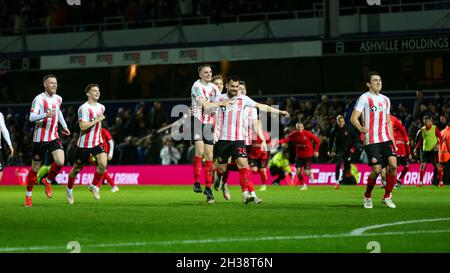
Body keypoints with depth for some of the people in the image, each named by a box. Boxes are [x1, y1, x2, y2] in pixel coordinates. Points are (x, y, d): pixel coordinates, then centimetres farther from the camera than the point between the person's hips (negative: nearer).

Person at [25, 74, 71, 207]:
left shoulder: (58, 99, 7)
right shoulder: (39, 99, -13)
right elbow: (31, 117, -22)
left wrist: (64, 126, 21)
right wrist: (46, 115, -37)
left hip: (54, 137, 4)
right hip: (40, 139, -4)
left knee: (60, 162, -17)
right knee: (35, 168, 3)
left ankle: (48, 181, 11)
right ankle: (28, 195, 21)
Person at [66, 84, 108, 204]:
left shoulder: (101, 107, 8)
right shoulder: (83, 108, -15)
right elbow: (82, 127, -25)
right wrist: (97, 120, -23)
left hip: (97, 143, 4)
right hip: (84, 144, -4)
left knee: (103, 164, -20)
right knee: (77, 169, 9)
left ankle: (94, 186, 2)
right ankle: (69, 189, 35)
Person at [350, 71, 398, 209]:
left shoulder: (385, 99, 18)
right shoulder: (364, 98, -2)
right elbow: (353, 118, -9)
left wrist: (392, 140, 15)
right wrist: (360, 128, -30)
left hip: (386, 139, 5)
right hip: (371, 140, -5)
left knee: (393, 165, -12)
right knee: (376, 169, -10)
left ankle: (387, 196, 2)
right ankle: (367, 196, 14)